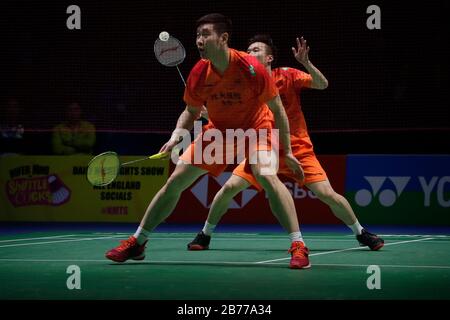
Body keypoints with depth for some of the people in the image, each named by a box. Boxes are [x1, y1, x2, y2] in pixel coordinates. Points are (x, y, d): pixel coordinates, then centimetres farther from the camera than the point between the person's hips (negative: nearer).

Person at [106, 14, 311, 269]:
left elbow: (277, 110, -16)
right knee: (175, 181, 0)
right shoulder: (199, 74, -16)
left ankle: (298, 246, -28)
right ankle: (137, 242, 14)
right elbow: (191, 112, 3)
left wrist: (287, 151, -15)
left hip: (255, 127, -4)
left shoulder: (251, 69, -28)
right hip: (217, 130, 4)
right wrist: (178, 135, -17)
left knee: (267, 176, -33)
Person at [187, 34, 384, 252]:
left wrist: (306, 63, -36)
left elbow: (322, 84, -20)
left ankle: (361, 233, 9)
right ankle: (205, 235, 7)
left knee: (327, 195, -11)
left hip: (298, 150, -2)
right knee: (229, 187, -11)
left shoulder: (287, 76, -10)